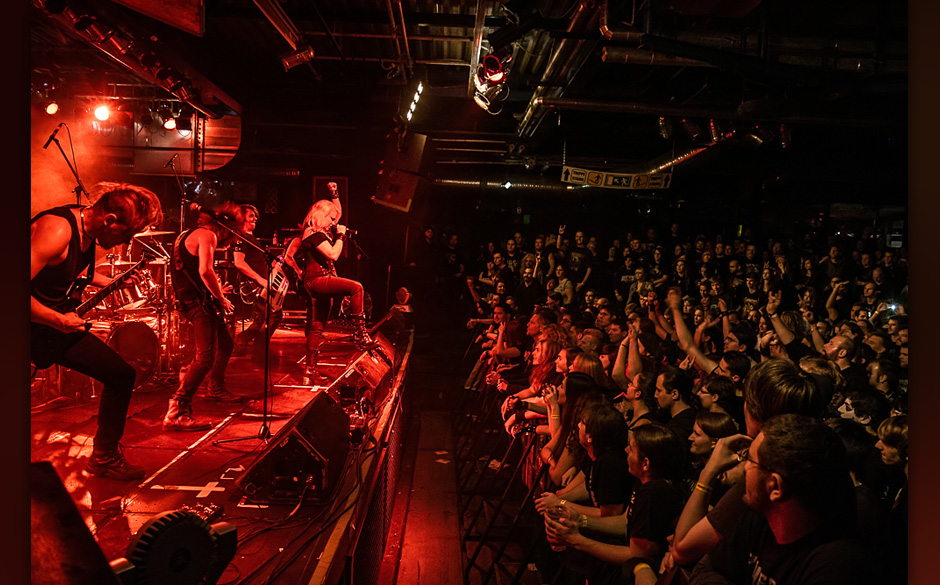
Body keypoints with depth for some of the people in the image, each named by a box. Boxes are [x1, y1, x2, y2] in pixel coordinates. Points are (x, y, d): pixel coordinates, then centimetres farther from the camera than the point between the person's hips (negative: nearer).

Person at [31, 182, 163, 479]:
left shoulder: (88, 231, 1)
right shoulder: (57, 229, -28)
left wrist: (111, 283, 9)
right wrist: (59, 321, -25)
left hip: (62, 323, 9)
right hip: (36, 327, -9)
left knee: (122, 375, 9)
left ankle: (104, 458, 23)